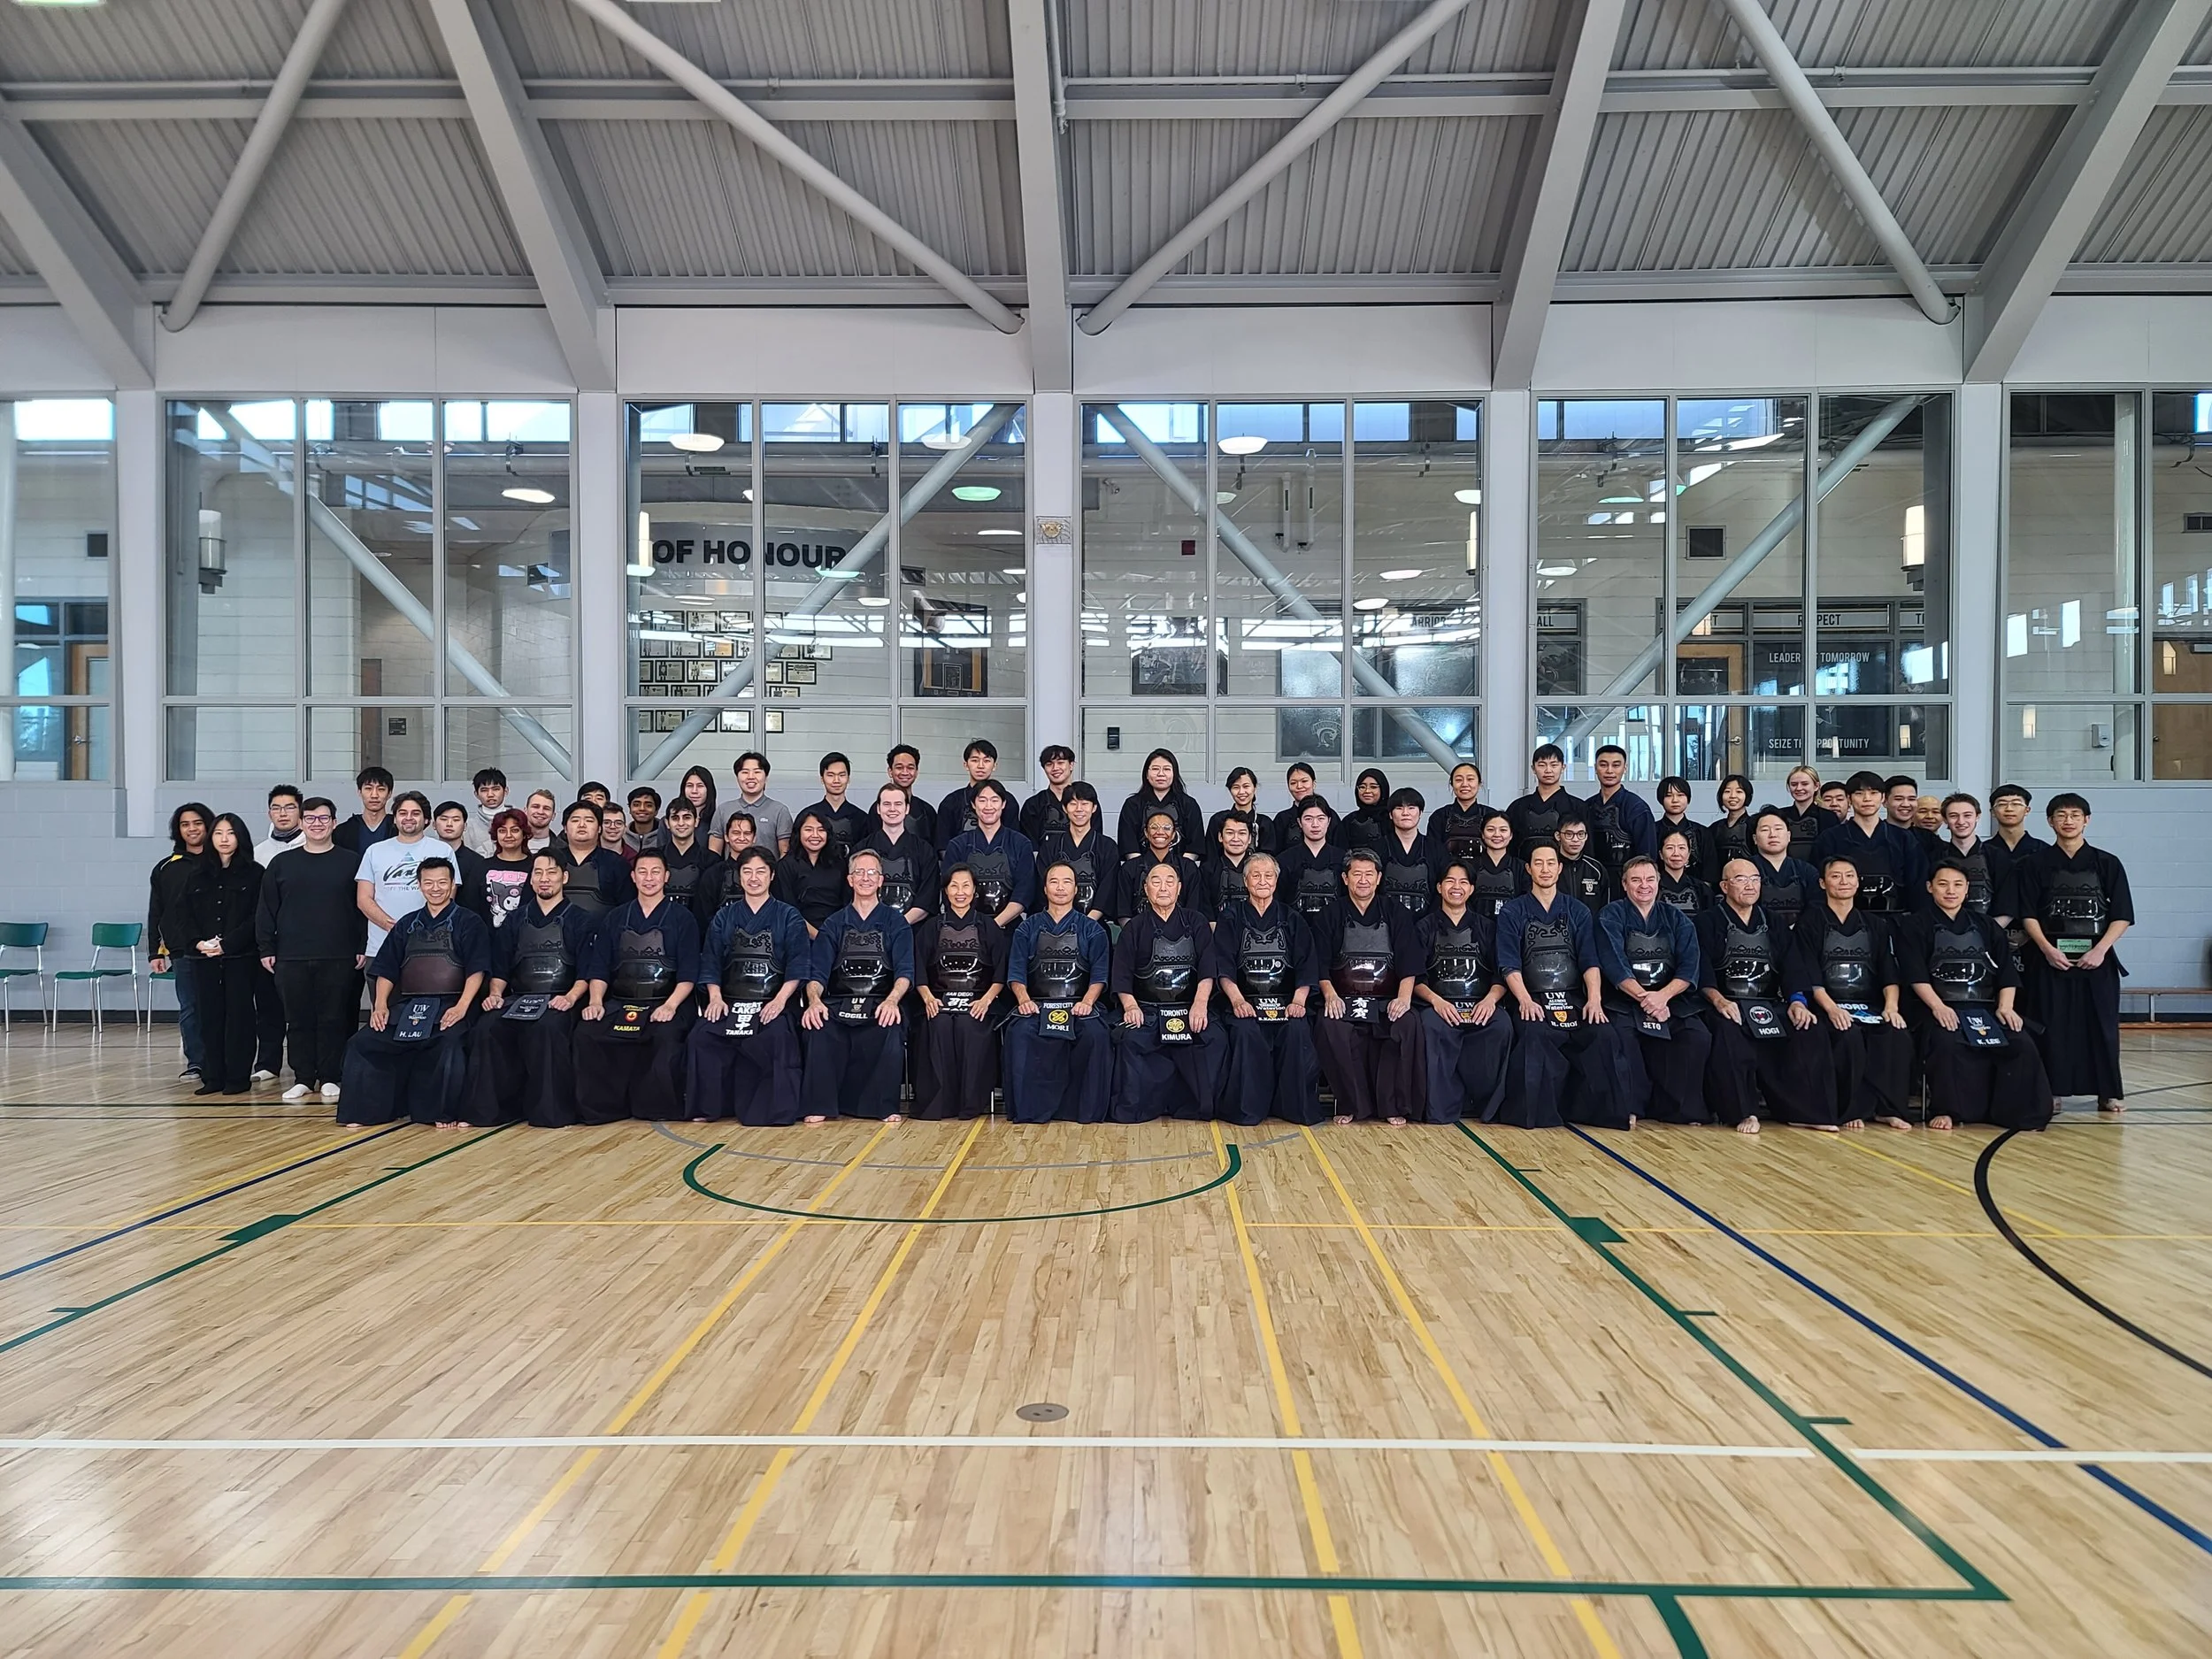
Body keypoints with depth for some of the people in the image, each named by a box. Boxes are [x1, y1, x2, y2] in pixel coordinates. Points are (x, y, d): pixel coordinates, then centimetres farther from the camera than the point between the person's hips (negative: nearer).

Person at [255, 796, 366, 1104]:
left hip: (339, 957, -2)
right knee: (298, 1020, 6)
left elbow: (363, 907, 3)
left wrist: (363, 947, -2)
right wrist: (266, 948, 3)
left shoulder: (350, 862, 4)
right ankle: (303, 1078, 14)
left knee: (334, 1019, 2)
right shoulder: (281, 863, 8)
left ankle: (329, 1078, 11)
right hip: (291, 957, 2)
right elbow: (266, 910, 9)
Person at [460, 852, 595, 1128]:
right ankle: (486, 1108, -19)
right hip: (518, 999, 4)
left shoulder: (579, 921, 10)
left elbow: (586, 973, 1)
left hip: (559, 1001, -3)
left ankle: (551, 1112, -29)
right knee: (487, 1028, -27)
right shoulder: (515, 921, 21)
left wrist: (571, 997, -17)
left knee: (547, 1028, -36)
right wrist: (495, 994, -2)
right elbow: (500, 968, 17)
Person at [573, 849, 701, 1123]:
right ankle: (601, 1106, -14)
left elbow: (688, 974, 1)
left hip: (664, 1002, -3)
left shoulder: (681, 918, 9)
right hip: (619, 1003, 3)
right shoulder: (615, 918, 19)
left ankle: (660, 1107, -17)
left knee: (667, 1036, -35)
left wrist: (670, 1005, -15)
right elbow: (599, 968, 13)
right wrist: (595, 1001, -6)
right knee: (585, 1032, -25)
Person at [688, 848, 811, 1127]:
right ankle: (708, 1107, -11)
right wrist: (715, 997, -6)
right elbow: (711, 962, 11)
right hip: (731, 1002, 3)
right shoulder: (725, 917, 18)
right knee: (701, 1035, -26)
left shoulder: (788, 917, 10)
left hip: (772, 1002, -3)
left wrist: (780, 1000, -13)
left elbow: (798, 966, 1)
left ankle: (778, 1111, -22)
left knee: (778, 1036, -34)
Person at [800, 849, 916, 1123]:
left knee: (892, 1029, -34)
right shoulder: (834, 924, 18)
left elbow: (905, 972, 2)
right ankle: (819, 1106, -18)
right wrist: (814, 1000, -16)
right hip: (839, 1005, 1)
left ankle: (887, 1107, -19)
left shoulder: (895, 922, 14)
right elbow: (818, 972, 7)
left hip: (880, 1005, -1)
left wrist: (892, 1000, -20)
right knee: (818, 1028, -32)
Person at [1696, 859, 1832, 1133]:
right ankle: (1743, 1112, -27)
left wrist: (1797, 1000, -10)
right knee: (1728, 1032, -37)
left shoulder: (1773, 924, 22)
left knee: (1809, 1031, -24)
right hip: (1728, 1005, -4)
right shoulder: (1709, 923, 8)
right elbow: (1701, 971, -6)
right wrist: (1718, 999, -25)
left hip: (1771, 1005, 4)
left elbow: (1793, 967, 11)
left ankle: (1804, 1110, -16)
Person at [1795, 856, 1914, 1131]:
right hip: (1828, 1007, -4)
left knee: (1898, 1037, -28)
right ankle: (1852, 1111, -20)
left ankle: (1887, 1109, -17)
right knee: (1850, 1037, -34)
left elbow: (1889, 973, 10)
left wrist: (1891, 1006, -10)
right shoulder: (1810, 922, 6)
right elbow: (1810, 976, -5)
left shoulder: (1872, 925, 20)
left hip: (1870, 1006, 4)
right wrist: (1832, 1009, -20)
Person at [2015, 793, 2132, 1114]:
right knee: (2052, 1026, -2)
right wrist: (2047, 948, -13)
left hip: (2096, 958, 1)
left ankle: (2109, 1093, 13)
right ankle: (2050, 1091, 4)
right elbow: (2028, 915, 0)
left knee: (2101, 1024, 3)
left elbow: (2122, 916, 3)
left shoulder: (2107, 864, 6)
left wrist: (2100, 949, -10)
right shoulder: (2035, 864, 4)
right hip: (2051, 957, -1)